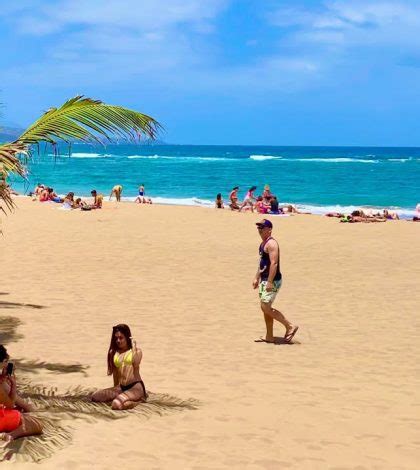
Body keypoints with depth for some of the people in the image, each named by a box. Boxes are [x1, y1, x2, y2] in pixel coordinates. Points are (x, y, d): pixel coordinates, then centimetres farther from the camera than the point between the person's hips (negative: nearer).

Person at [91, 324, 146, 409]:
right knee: (95, 397, -10)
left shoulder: (137, 351, -1)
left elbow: (136, 364, -22)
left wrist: (133, 346, -12)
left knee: (116, 404, -32)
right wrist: (115, 390, 18)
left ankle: (138, 400, -4)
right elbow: (115, 371, 16)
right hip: (121, 387, 6)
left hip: (136, 386, -6)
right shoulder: (113, 353, 9)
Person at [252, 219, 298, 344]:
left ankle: (290, 326, -3)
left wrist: (270, 282, -28)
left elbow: (274, 263, -24)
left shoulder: (271, 244, -17)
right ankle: (269, 337, 17)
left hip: (272, 281, -10)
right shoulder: (263, 243, 15)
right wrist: (257, 278, 24)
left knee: (265, 307, -12)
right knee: (265, 308, 11)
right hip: (264, 280, 10)